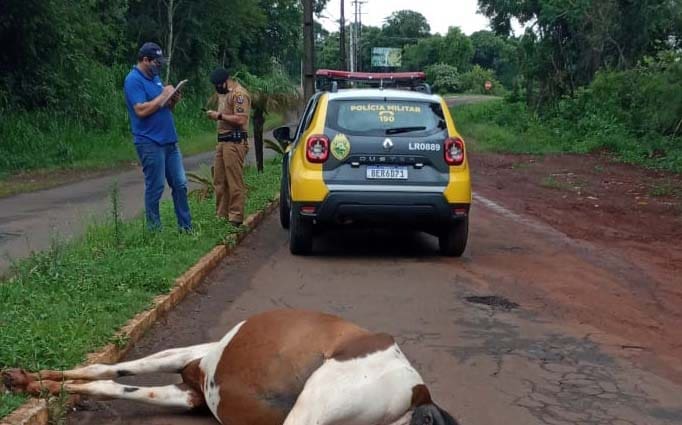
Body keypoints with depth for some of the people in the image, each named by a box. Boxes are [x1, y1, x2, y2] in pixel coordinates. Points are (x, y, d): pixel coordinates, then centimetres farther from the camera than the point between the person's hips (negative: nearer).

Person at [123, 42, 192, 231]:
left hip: (169, 140, 8)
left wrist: (173, 100, 2)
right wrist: (163, 96, -15)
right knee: (155, 188, -2)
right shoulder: (133, 80, -11)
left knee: (180, 184, 9)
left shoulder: (155, 78, 16)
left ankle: (186, 227, 17)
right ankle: (154, 230, 9)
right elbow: (141, 110, -22)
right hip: (150, 143, -8)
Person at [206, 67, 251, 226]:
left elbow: (241, 119, -21)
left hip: (235, 142, -10)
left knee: (234, 182, -7)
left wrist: (220, 116, -13)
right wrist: (214, 114, 8)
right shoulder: (224, 93, 18)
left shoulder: (239, 94, -12)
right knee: (219, 181, 11)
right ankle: (222, 215, 17)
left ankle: (236, 218, -3)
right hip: (223, 141, 10)